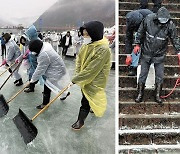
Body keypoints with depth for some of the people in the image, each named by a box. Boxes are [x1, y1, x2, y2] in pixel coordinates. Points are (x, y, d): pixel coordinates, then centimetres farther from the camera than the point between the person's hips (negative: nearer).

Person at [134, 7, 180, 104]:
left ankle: (157, 96, 25)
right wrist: (137, 44, 1)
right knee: (143, 75, 8)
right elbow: (140, 32, -1)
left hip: (160, 55, 0)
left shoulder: (170, 25, -15)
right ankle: (140, 94, 23)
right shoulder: (148, 19, -16)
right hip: (146, 53, 0)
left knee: (159, 76, 7)